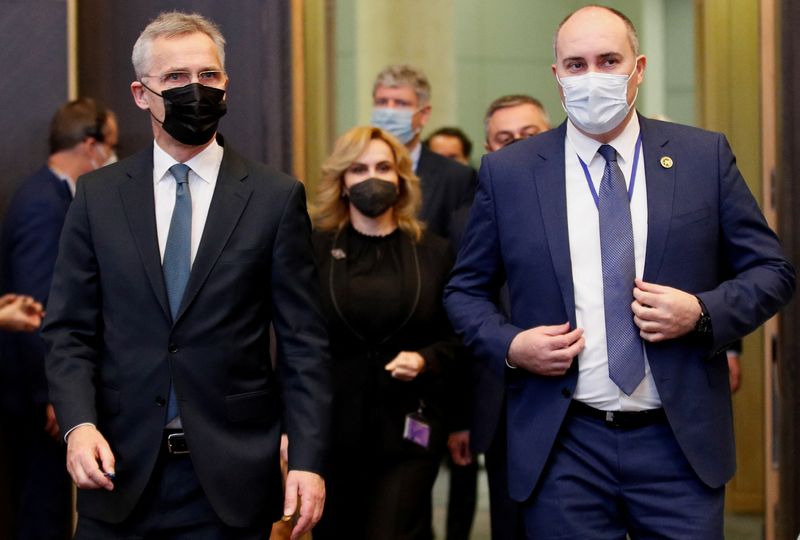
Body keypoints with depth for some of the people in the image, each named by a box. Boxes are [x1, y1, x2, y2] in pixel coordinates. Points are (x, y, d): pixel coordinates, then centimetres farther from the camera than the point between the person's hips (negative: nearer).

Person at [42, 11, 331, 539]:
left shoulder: (277, 197, 0)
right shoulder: (98, 195, 5)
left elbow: (303, 341, -1)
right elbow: (70, 330, 5)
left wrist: (308, 458, -8)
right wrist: (79, 424, -11)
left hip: (231, 476, -1)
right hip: (120, 466, 1)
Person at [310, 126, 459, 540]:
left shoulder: (432, 251, 5)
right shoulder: (315, 249, 1)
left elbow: (455, 339, 8)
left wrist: (425, 360, -13)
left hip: (408, 429, 0)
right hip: (331, 427, 0)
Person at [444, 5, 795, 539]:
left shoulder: (705, 156, 3)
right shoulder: (507, 172, 4)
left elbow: (772, 270, 7)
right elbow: (466, 291, 12)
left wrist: (703, 313, -11)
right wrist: (510, 345, -8)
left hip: (679, 440, 0)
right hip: (562, 448, 0)